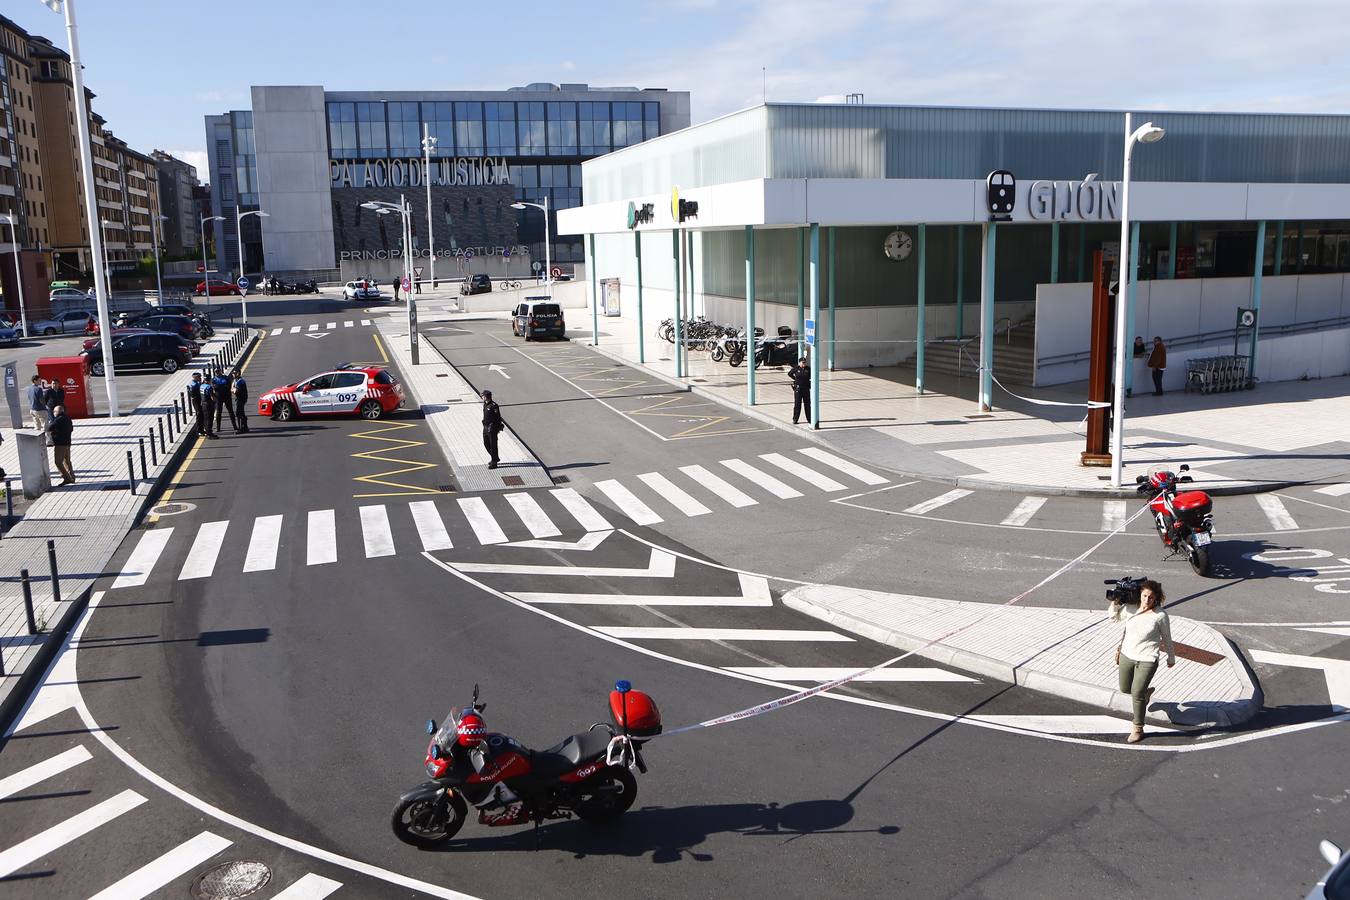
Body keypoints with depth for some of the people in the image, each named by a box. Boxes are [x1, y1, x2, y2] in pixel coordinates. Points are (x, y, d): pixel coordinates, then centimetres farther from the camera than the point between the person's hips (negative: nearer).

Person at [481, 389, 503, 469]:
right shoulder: (485, 404, 8)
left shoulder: (493, 406, -19)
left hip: (492, 427, -9)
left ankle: (494, 463, 3)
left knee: (493, 445, -3)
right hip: (485, 427, 9)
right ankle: (495, 458, 33)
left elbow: (498, 417, -15)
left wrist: (499, 428, -13)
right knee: (486, 443, 16)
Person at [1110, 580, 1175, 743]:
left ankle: (1138, 729, 11)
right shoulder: (1129, 608, -5)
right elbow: (1114, 617, 10)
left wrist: (1171, 657, 9)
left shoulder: (1160, 615, -14)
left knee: (1137, 694, -7)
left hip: (1146, 661, -5)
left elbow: (1167, 638, -1)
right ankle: (1146, 692, 53)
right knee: (1125, 689, 20)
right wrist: (1115, 602, -6)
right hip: (1126, 656, 5)